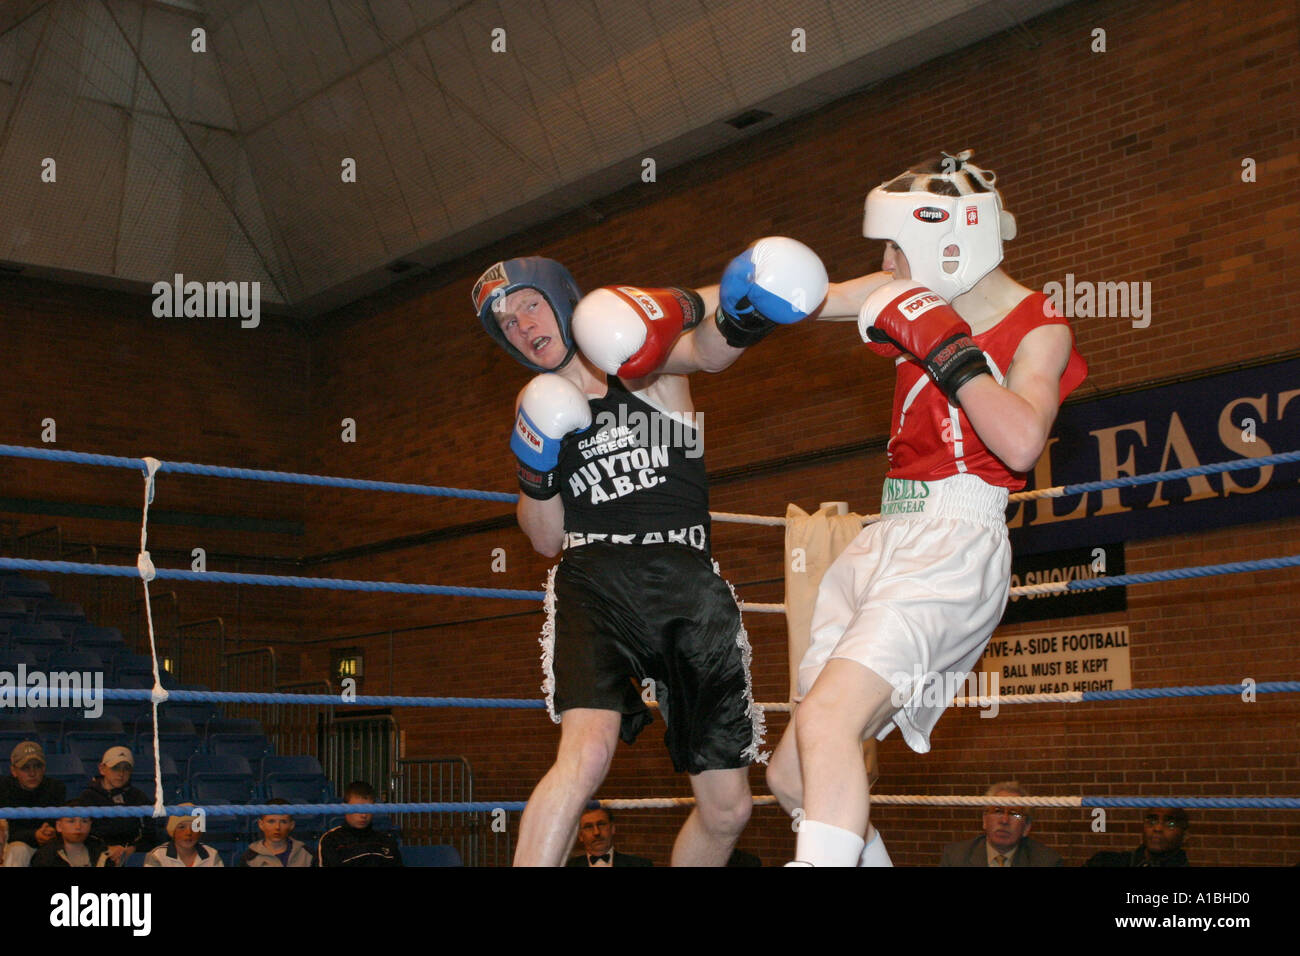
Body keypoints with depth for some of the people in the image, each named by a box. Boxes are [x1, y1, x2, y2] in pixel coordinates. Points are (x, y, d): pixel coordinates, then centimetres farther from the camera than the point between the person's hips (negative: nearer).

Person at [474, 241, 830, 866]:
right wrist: (533, 473, -3)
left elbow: (711, 352, -18)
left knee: (727, 808, 4)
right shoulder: (538, 402, 16)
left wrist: (730, 315, -41)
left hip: (690, 589, 0)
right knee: (587, 750, -30)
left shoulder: (647, 359, 7)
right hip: (592, 585, 0)